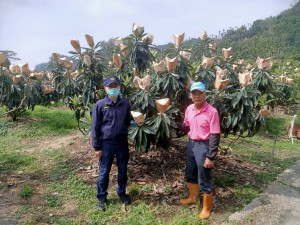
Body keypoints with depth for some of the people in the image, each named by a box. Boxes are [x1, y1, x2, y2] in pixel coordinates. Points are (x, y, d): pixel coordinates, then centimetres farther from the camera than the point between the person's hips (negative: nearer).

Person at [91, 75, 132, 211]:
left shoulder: (125, 104, 0)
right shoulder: (100, 105, -8)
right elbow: (95, 127, -6)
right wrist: (97, 147, -6)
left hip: (122, 143, 3)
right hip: (106, 144, -2)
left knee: (123, 170, 16)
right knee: (104, 172, 10)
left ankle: (122, 192, 38)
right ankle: (101, 197, 30)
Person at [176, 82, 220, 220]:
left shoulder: (212, 112, -19)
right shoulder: (189, 109, 1)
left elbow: (215, 136, -18)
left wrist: (210, 157, -19)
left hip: (203, 146, -7)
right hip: (191, 143, 7)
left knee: (204, 180, 7)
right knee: (190, 174, 22)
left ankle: (206, 208, 29)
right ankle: (193, 197, 47)